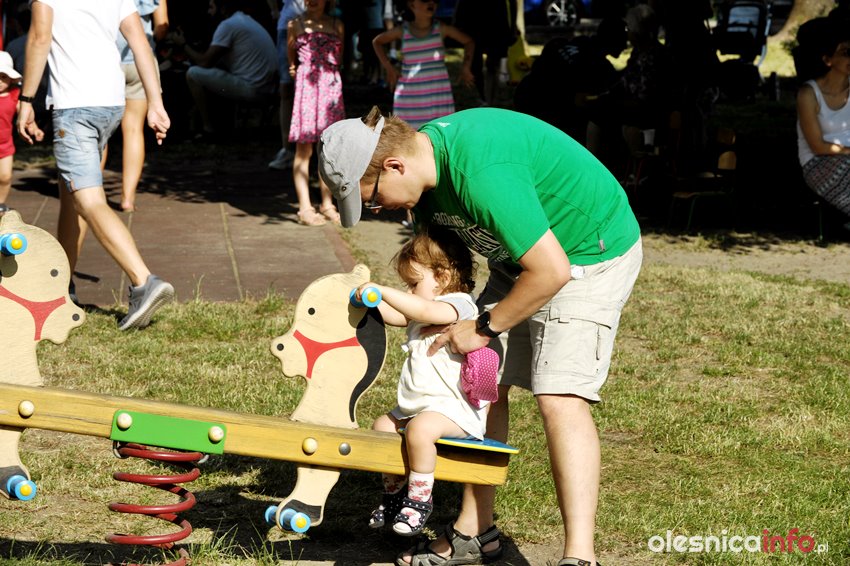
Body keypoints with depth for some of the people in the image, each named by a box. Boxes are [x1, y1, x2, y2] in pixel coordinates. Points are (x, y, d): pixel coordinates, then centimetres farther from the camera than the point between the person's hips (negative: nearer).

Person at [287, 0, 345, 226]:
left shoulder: (337, 25, 12)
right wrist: (295, 70, 2)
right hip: (307, 85, -3)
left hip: (331, 85, 3)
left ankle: (327, 204, 13)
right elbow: (291, 58, 15)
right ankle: (305, 208, -8)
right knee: (304, 148, -6)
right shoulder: (296, 25, 6)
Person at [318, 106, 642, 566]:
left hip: (592, 255, -9)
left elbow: (551, 272, -32)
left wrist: (484, 327, -19)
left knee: (559, 397, -21)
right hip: (524, 254, 9)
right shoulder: (426, 155, -6)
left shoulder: (482, 174, -35)